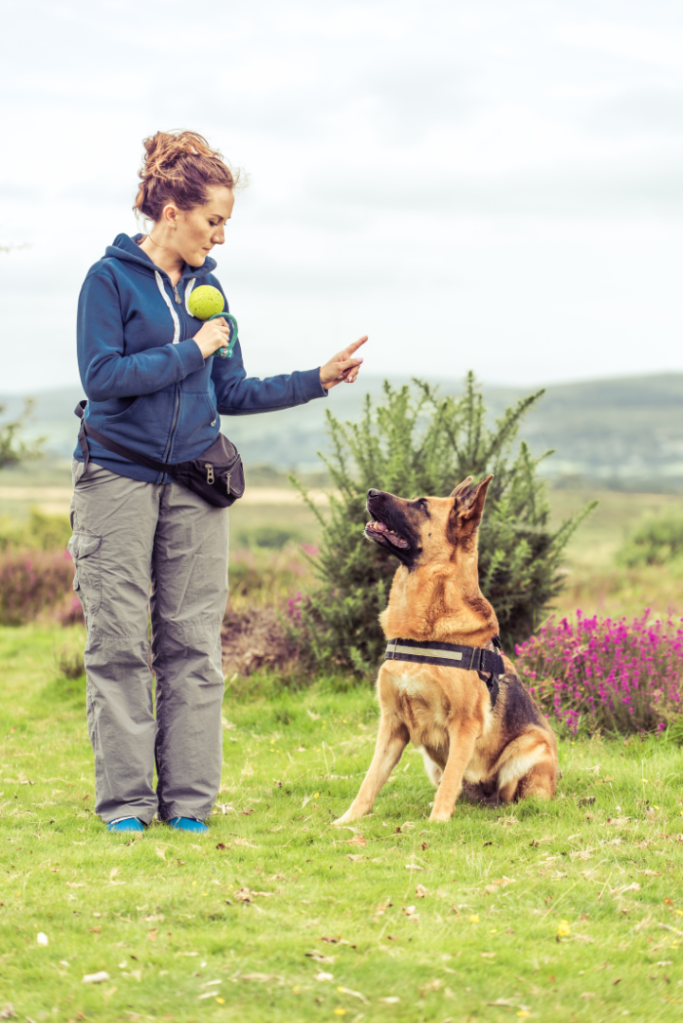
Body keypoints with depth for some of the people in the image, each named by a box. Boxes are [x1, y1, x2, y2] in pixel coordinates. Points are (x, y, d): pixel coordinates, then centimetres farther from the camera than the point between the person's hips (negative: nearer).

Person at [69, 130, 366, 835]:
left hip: (194, 484, 5)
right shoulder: (111, 279, -4)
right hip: (118, 478, -5)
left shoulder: (207, 287, 13)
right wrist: (191, 352, -10)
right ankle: (125, 801, 4)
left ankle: (189, 801, 8)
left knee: (194, 644, 3)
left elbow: (231, 393, 16)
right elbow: (102, 376, -14)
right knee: (119, 643, -3)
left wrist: (317, 380, 9)